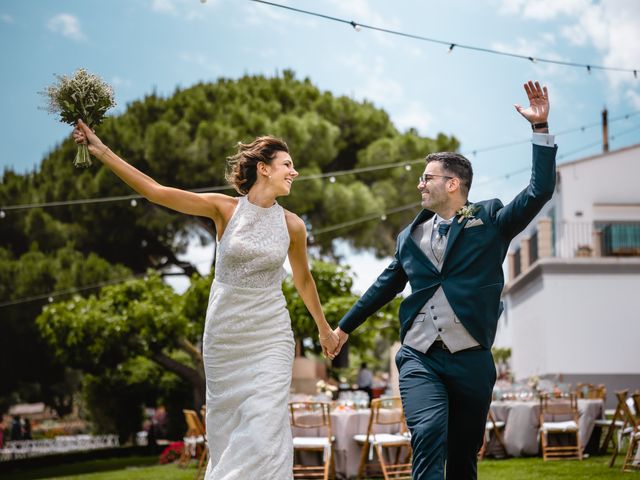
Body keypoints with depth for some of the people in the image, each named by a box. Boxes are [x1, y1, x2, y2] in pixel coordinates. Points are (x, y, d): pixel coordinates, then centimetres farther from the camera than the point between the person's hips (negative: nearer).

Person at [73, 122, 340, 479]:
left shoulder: (292, 225, 0)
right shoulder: (225, 209, -4)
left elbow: (303, 280, 16)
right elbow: (155, 191, -8)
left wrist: (325, 330, 26)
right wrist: (101, 151, -12)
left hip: (269, 338, 0)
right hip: (223, 337, 0)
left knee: (263, 436, -10)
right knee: (225, 433, 8)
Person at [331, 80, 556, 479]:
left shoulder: (491, 221, 5)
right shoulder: (411, 236, 15)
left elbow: (540, 192, -7)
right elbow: (386, 286, 26)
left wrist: (541, 127, -12)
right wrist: (345, 326, 33)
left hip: (471, 361, -1)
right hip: (420, 358, 1)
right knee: (428, 434, -23)